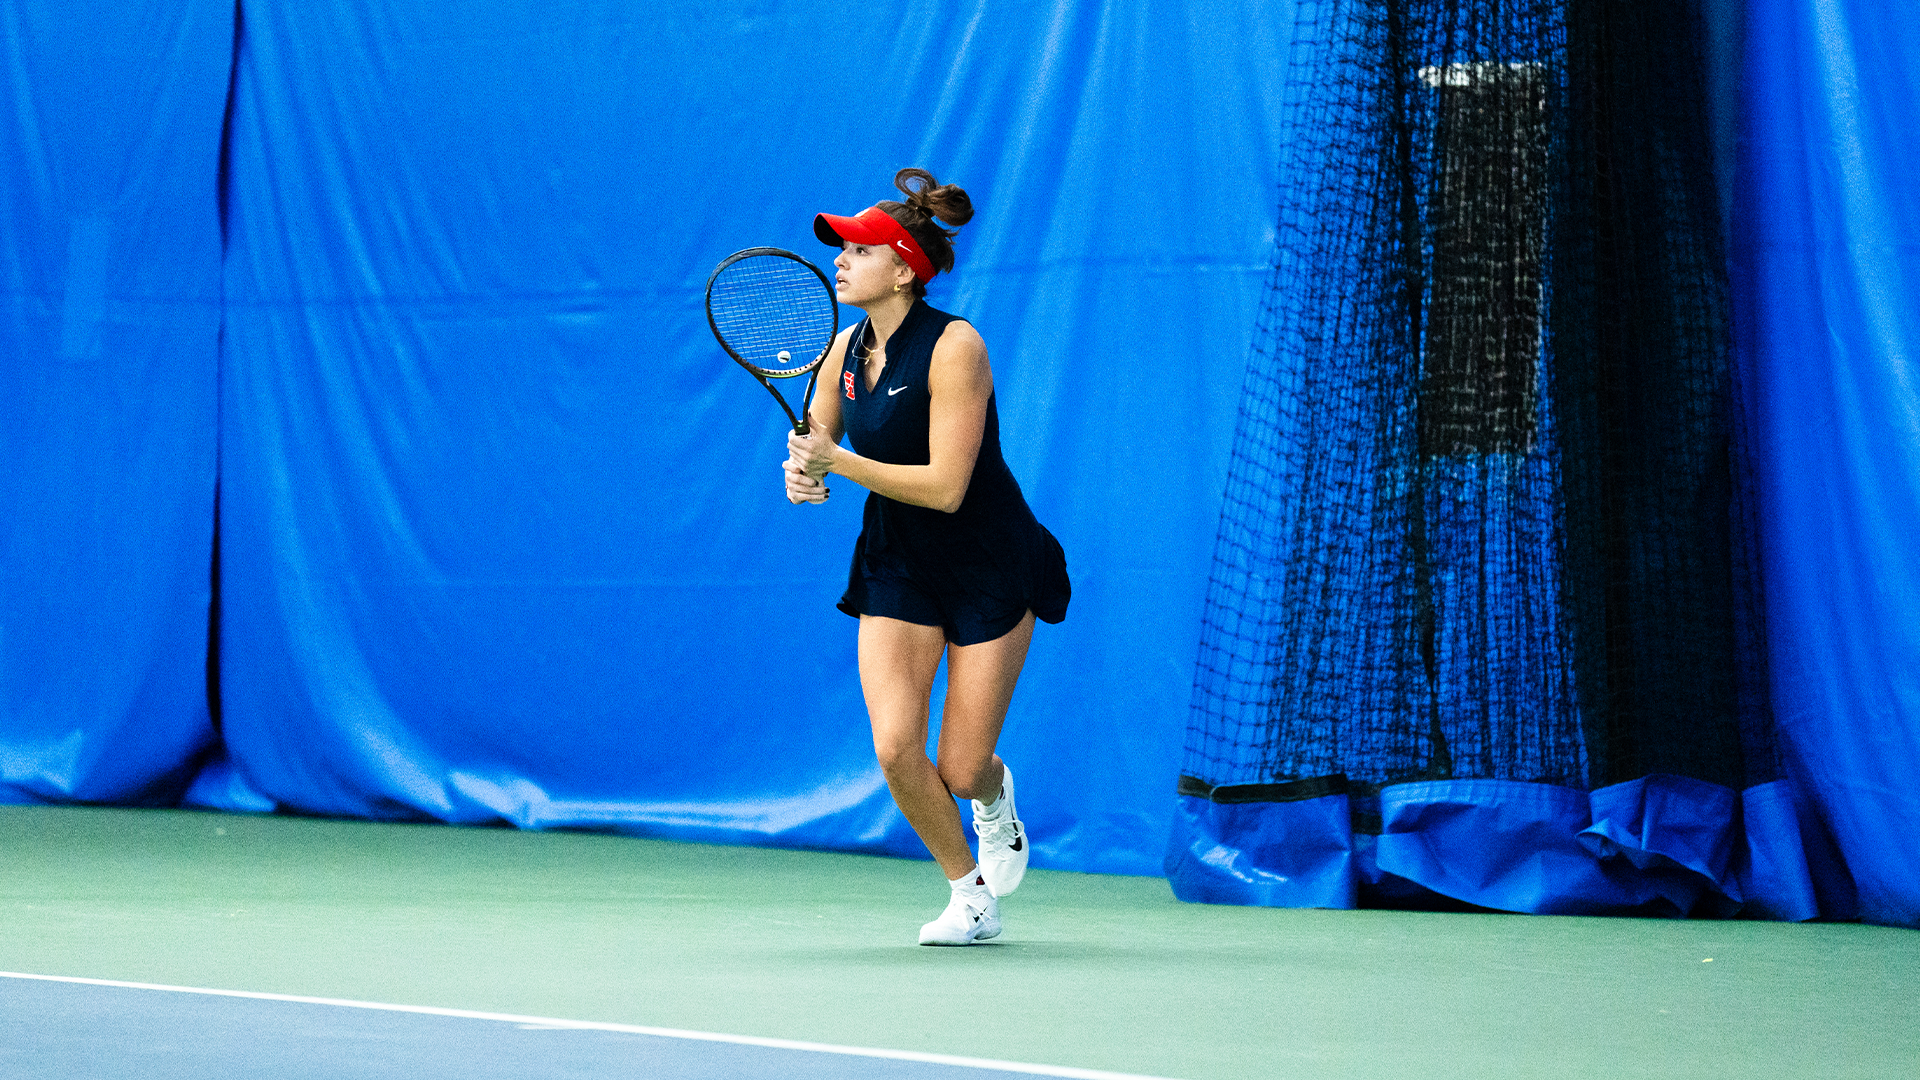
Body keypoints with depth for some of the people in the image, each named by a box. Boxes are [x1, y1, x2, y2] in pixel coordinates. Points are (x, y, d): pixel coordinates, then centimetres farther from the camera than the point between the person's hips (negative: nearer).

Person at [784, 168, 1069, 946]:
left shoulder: (953, 347, -21)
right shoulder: (846, 350, -2)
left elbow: (945, 487, -25)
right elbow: (814, 446, 10)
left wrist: (840, 463, -28)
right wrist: (803, 476, -13)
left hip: (988, 568, -5)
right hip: (896, 565, 5)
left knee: (960, 772, -5)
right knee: (895, 750, -14)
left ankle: (996, 797, 35)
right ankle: (971, 896, 9)